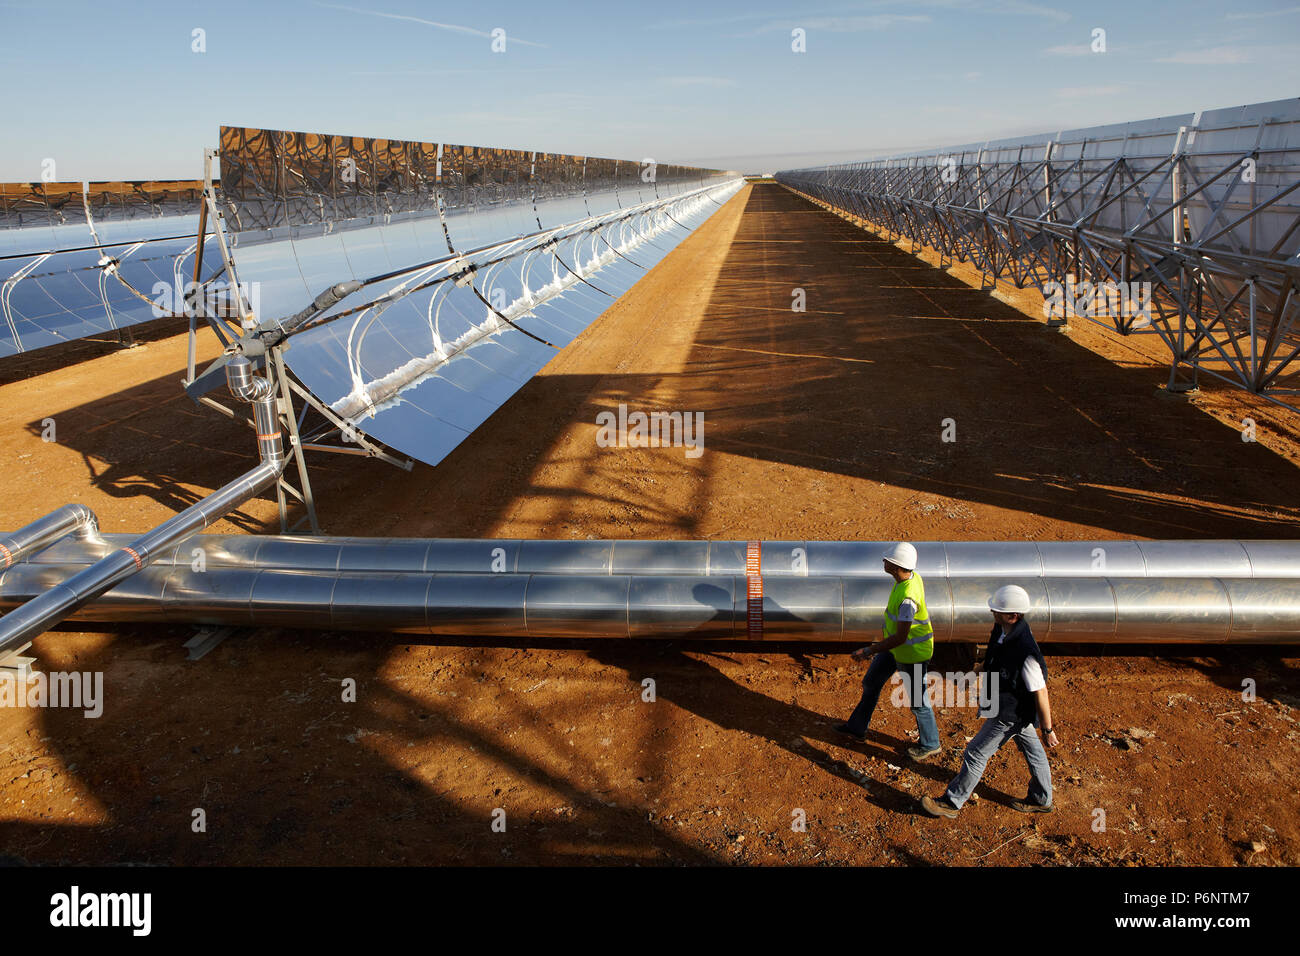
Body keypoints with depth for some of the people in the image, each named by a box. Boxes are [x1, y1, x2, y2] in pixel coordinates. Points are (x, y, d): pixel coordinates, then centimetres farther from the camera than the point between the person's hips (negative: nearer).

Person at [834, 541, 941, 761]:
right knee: (871, 683, 22)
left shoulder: (908, 597, -35)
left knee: (918, 703, 10)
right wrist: (883, 640, 22)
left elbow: (900, 638, -32)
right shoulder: (912, 576, -5)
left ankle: (930, 745, 34)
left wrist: (868, 651, -26)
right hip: (895, 649, 10)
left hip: (912, 654, -10)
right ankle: (857, 728, 39)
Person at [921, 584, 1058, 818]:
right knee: (1031, 749, 25)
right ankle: (1041, 800, 46)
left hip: (1010, 715, -9)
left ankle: (951, 803, 17)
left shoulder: (1026, 652, -37)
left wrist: (1047, 730, -15)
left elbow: (1041, 693, -26)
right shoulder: (1002, 629, -9)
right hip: (1015, 708, 9)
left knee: (975, 754, 2)